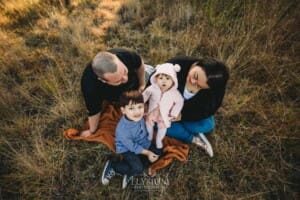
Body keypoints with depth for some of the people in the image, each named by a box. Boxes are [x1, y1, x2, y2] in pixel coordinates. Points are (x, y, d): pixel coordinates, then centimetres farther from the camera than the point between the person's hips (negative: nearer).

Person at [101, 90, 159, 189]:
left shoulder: (139, 116, -20)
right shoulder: (122, 129, -38)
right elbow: (132, 146, -23)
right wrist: (147, 153, -15)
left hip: (143, 143, 7)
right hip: (127, 149, -7)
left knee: (156, 153, -4)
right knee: (138, 168, -20)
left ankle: (130, 172, 2)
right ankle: (112, 166, 3)